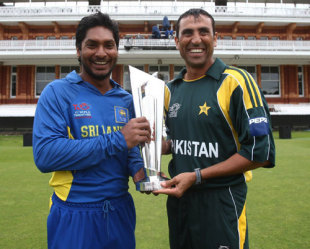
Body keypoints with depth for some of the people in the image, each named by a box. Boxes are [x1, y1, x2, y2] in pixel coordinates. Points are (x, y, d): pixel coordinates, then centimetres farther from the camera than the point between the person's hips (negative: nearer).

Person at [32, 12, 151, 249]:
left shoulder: (126, 99, 5)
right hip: (75, 215, -4)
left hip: (121, 210, 5)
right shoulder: (57, 92, -10)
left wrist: (139, 169, -11)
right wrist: (117, 140, -24)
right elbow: (44, 154, -22)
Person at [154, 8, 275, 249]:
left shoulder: (237, 81, -12)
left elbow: (260, 152, -15)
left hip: (221, 202, -6)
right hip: (178, 198, 6)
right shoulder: (171, 89, 8)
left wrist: (197, 176, -17)